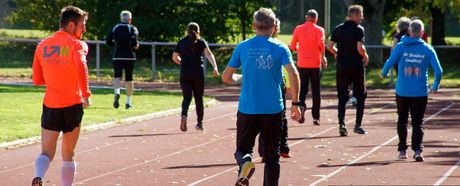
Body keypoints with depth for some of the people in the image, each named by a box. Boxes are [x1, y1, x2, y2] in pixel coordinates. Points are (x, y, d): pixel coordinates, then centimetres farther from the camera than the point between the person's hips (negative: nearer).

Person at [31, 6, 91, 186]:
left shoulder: (42, 45, 10)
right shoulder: (77, 44, -5)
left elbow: (37, 79, 14)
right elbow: (81, 67, -26)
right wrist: (86, 93, -19)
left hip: (50, 104, 3)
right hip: (73, 104, -3)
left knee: (46, 153, 1)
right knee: (68, 154, 13)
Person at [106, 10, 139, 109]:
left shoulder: (115, 28, 7)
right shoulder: (132, 29, -1)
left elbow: (108, 41, 3)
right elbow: (134, 41, -17)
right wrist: (136, 45, 4)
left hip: (117, 57, 1)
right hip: (129, 57, -1)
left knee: (117, 76, -6)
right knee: (129, 79, 10)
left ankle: (116, 92, -38)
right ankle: (128, 102, 14)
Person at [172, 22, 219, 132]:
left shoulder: (181, 42, 9)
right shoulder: (201, 42, 2)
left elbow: (174, 58, 13)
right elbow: (209, 54, -14)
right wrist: (215, 67, -25)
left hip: (185, 73, 1)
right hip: (198, 73, -1)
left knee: (187, 97, 2)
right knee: (198, 98, 11)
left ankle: (184, 115, -27)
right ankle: (199, 123, 15)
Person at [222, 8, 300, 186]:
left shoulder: (242, 47, 3)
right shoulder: (280, 48, -1)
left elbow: (226, 77, 6)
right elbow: (293, 74, -13)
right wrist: (295, 103, -6)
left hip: (247, 109, 0)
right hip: (273, 110, 0)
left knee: (242, 149, 11)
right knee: (272, 156, 11)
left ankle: (245, 162, -23)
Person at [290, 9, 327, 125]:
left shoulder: (298, 29, 4)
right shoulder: (319, 30, -2)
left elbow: (293, 46, 4)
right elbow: (321, 43, -17)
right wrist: (323, 57, -6)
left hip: (302, 64, 1)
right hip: (315, 64, -1)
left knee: (302, 88, 9)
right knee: (316, 90, 7)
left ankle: (301, 105, -22)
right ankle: (316, 117, 6)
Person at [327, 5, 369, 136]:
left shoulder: (338, 29, 6)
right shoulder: (358, 29, -10)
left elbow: (330, 46, 4)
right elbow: (360, 48, -20)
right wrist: (365, 56, -2)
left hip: (342, 66, 4)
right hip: (357, 66, -4)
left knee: (342, 97, 7)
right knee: (361, 96, 9)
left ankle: (341, 124, -6)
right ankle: (358, 125, 5)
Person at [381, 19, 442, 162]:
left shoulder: (401, 46, -5)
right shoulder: (428, 49, -2)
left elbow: (389, 63, -8)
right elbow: (438, 71, -4)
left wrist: (383, 74, 14)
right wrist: (435, 86, 13)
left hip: (402, 91, 0)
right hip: (420, 92, 0)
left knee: (402, 120, 17)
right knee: (418, 123, 5)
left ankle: (402, 150, 17)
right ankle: (418, 150, -12)